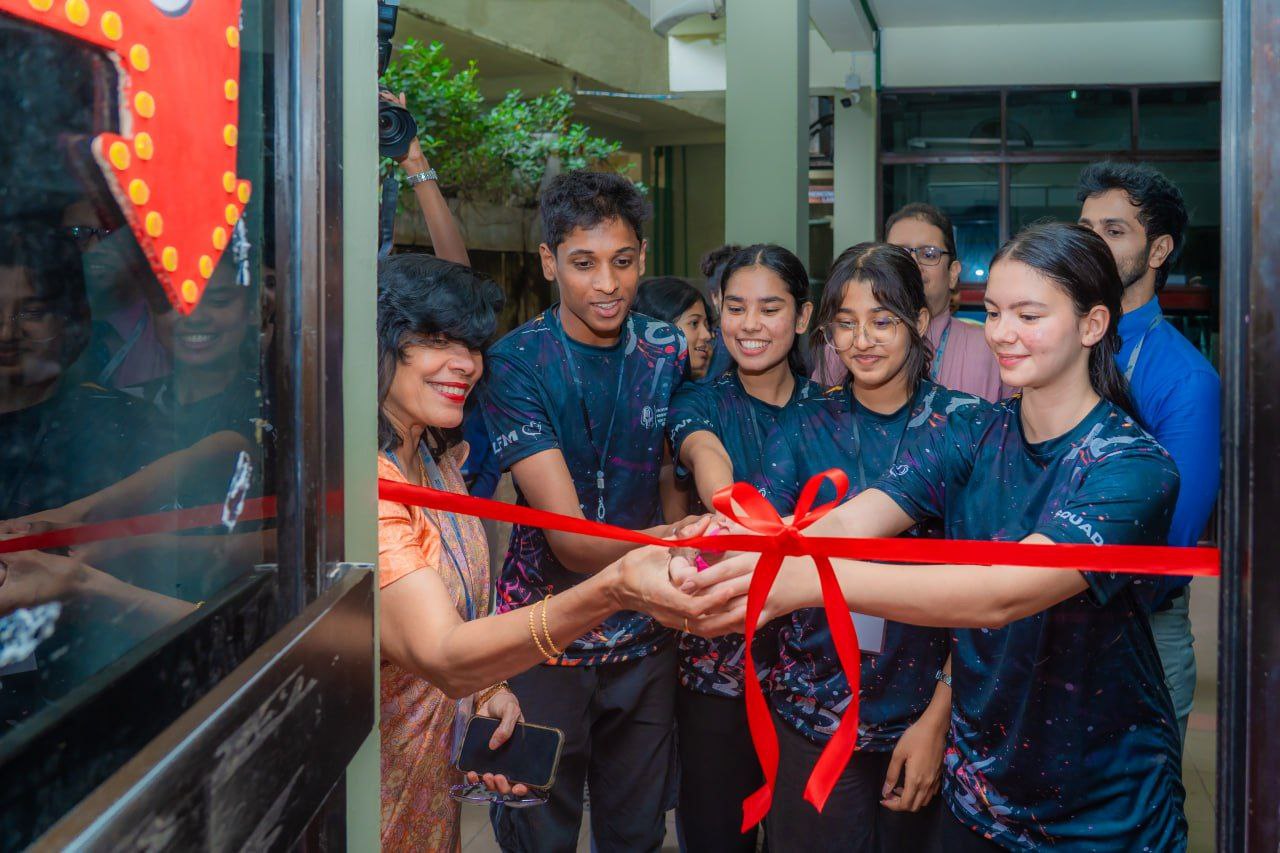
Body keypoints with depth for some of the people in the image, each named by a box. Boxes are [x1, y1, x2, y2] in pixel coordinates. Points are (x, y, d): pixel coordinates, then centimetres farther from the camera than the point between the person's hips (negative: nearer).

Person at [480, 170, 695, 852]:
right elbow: (566, 533, -23)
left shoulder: (668, 352, 0)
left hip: (645, 640, 4)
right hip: (546, 640, -3)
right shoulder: (515, 363, -13)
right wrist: (658, 547, -42)